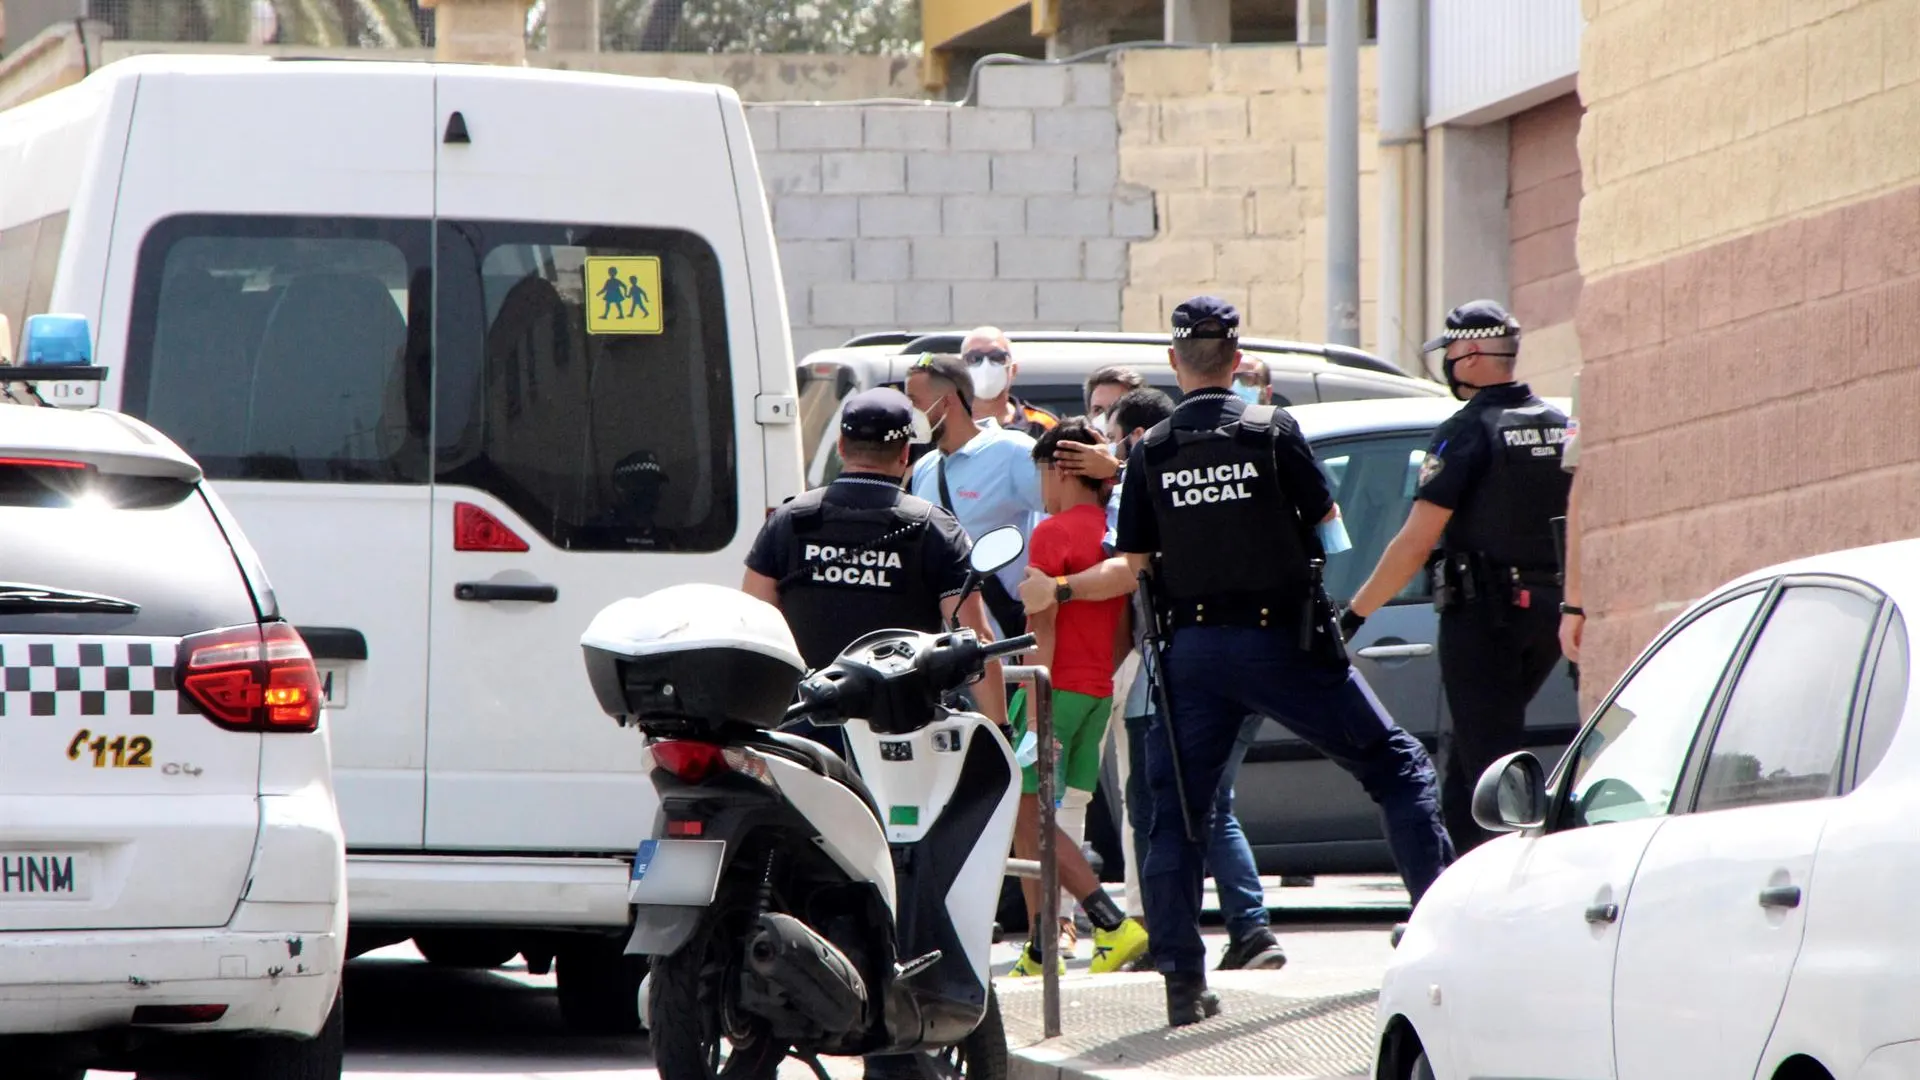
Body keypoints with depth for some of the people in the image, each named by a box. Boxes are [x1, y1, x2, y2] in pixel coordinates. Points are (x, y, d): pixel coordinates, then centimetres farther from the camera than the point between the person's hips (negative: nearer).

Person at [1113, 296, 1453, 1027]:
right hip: (1283, 639, -2)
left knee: (1177, 807, 10)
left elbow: (1134, 566, -1)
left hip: (1193, 649, 2)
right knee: (1396, 768, 8)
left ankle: (1182, 980, 4)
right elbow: (1328, 521, 3)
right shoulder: (1273, 432, -7)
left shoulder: (1150, 454, -1)